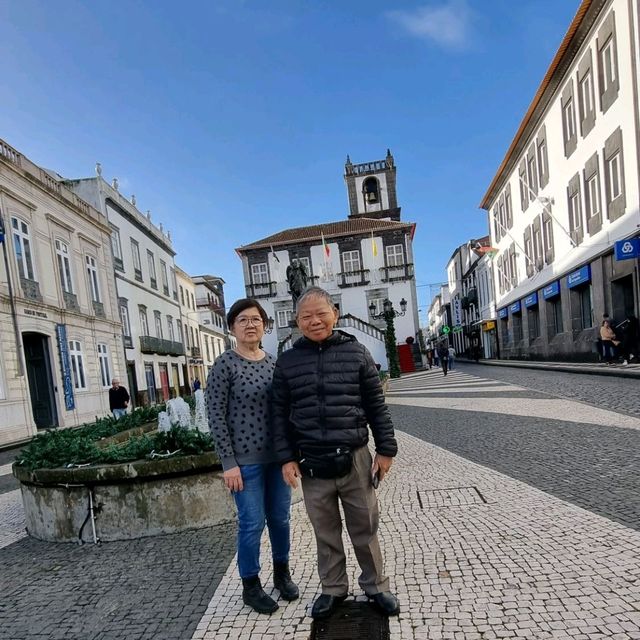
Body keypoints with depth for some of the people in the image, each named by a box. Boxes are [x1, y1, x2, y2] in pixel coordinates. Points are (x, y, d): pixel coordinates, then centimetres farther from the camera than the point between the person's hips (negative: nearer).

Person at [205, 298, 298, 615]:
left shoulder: (274, 362, 5)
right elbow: (215, 416, -11)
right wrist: (228, 462, -13)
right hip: (245, 460, -5)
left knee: (280, 517, 15)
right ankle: (250, 586, 27)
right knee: (252, 523, 4)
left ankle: (281, 572, 38)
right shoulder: (224, 365, -11)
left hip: (277, 456, 5)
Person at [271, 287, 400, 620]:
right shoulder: (287, 361, 1)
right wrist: (286, 458, 0)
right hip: (311, 465, 1)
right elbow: (280, 414, 4)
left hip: (355, 459, -1)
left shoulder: (356, 352, -2)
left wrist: (386, 449, 1)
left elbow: (376, 405, 2)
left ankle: (376, 586, 36)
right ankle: (333, 588, 37)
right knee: (325, 533, 16)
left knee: (365, 529, 14)